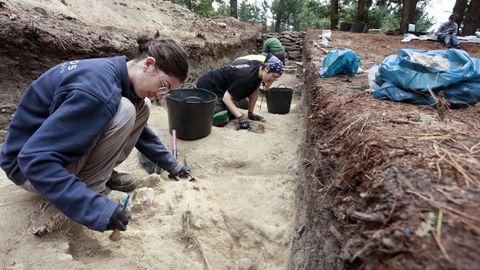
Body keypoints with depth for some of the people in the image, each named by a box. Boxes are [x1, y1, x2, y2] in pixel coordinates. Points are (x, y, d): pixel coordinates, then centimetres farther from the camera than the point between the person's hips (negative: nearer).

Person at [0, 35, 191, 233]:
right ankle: (90, 187, -13)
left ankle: (101, 172, 2)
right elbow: (36, 159, -34)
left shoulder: (117, 73, -4)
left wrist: (170, 164, 12)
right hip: (28, 164, -8)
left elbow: (136, 126, 11)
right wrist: (94, 207, -38)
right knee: (124, 111, -30)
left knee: (141, 107, -2)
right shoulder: (97, 89, -33)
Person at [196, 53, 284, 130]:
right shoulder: (247, 77, -31)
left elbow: (254, 91, 4)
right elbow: (226, 98, -29)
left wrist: (250, 113, -3)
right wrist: (241, 117, -34)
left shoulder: (258, 68, -6)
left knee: (232, 115, 4)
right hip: (207, 86, -9)